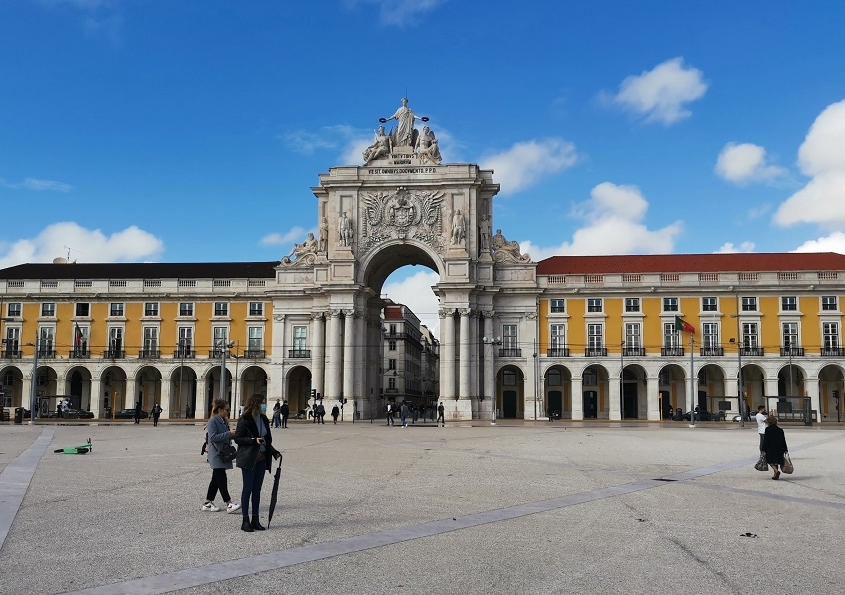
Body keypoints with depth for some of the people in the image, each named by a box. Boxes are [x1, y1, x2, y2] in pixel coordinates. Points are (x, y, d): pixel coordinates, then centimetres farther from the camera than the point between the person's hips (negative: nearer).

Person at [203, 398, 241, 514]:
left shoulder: (224, 421, 14)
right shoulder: (213, 421, -13)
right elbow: (213, 437, -22)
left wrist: (233, 434, 2)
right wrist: (229, 434, -25)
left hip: (223, 454, 9)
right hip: (216, 455, -9)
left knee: (216, 479, 12)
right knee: (221, 479, -8)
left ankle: (208, 504, 19)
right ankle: (229, 504, -8)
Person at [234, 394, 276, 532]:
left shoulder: (264, 419, 10)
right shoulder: (244, 420, -9)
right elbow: (237, 439, -11)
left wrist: (274, 453, 7)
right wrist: (254, 440, -20)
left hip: (261, 458, 6)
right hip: (248, 459, -6)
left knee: (257, 489, 9)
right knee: (248, 489, -1)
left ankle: (255, 520, 16)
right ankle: (245, 521, 6)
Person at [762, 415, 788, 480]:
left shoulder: (768, 429, -8)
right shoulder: (780, 430, 5)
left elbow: (765, 440, -9)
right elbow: (783, 441, 8)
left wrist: (763, 450, -4)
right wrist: (785, 450, 14)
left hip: (770, 449, -5)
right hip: (779, 449, 5)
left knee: (771, 462, 0)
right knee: (776, 462, 14)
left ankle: (776, 471, -23)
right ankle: (775, 475, 15)